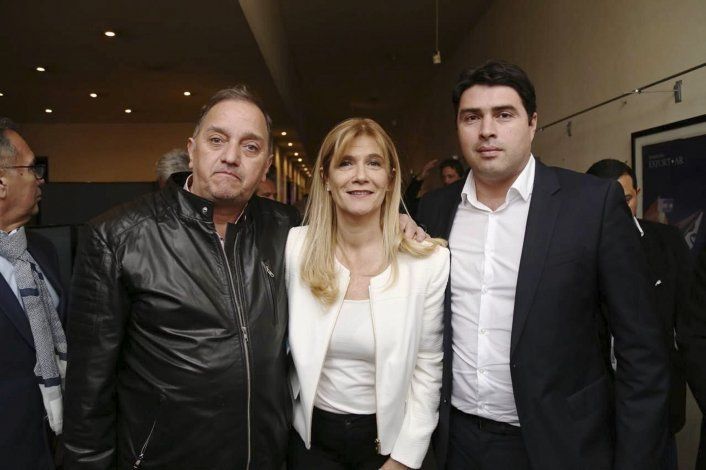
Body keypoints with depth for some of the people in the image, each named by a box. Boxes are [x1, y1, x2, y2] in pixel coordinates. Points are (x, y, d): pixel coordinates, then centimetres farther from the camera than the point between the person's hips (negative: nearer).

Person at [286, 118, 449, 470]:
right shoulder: (295, 246, -11)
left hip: (387, 437, -1)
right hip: (311, 435, 1)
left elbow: (428, 367, -8)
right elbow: (277, 344, 1)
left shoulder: (431, 259, -15)